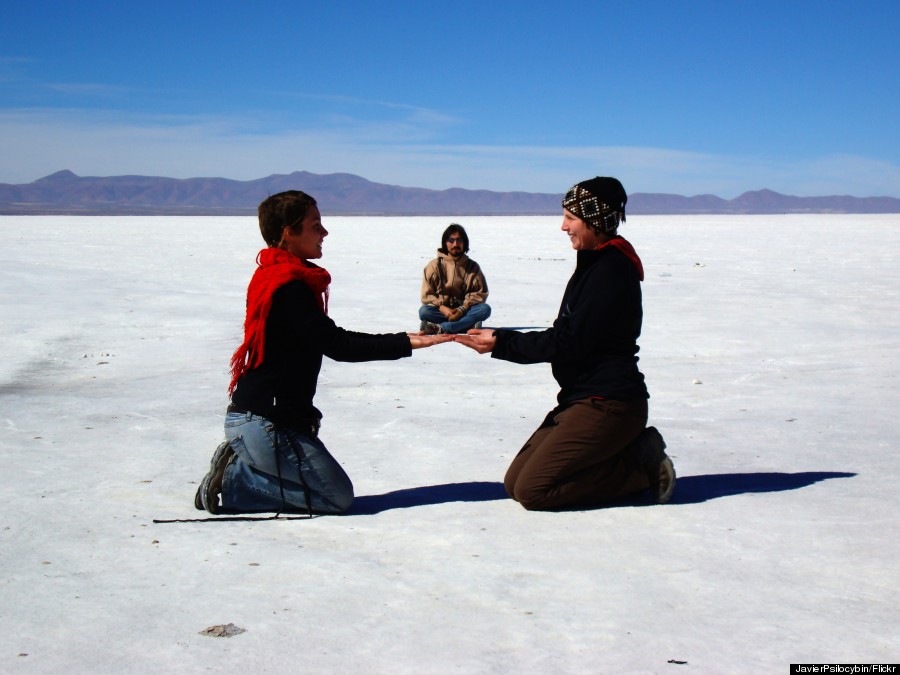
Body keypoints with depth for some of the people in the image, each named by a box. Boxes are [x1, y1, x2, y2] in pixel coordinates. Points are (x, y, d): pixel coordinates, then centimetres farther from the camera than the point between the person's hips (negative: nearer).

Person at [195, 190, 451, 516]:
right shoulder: (289, 287, -18)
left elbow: (330, 338, 16)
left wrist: (400, 341, 10)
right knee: (337, 497, -4)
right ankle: (231, 483, -5)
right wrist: (404, 344, -17)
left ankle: (235, 467, 10)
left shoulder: (273, 276, 14)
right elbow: (336, 345, -20)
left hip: (254, 415, 10)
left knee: (335, 490, 15)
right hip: (265, 423, -10)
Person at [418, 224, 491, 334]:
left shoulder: (472, 266, 5)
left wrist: (462, 309, -16)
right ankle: (468, 324, -32)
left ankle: (439, 328, -33)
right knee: (424, 311, -31)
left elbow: (481, 293, -1)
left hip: (464, 309, 2)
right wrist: (442, 307, -22)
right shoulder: (435, 265, 1)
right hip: (441, 310, -2)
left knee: (485, 309, -29)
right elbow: (427, 295, -3)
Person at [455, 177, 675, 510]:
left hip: (608, 403, -10)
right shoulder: (593, 264, 16)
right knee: (514, 483, 5)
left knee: (532, 490, -16)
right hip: (582, 397, 10)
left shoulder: (611, 270, -16)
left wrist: (501, 343, -15)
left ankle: (641, 466, -4)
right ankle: (636, 452, 9)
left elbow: (568, 343, -19)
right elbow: (564, 337, 16)